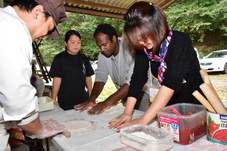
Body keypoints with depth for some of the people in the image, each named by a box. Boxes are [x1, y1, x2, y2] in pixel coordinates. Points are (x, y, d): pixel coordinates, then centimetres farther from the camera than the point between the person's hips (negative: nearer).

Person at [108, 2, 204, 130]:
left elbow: (172, 81, -35)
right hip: (170, 105, 4)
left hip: (195, 104, -3)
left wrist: (143, 120, -39)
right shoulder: (143, 47, -10)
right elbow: (138, 77, -13)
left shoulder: (180, 41, -24)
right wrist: (127, 113, -21)